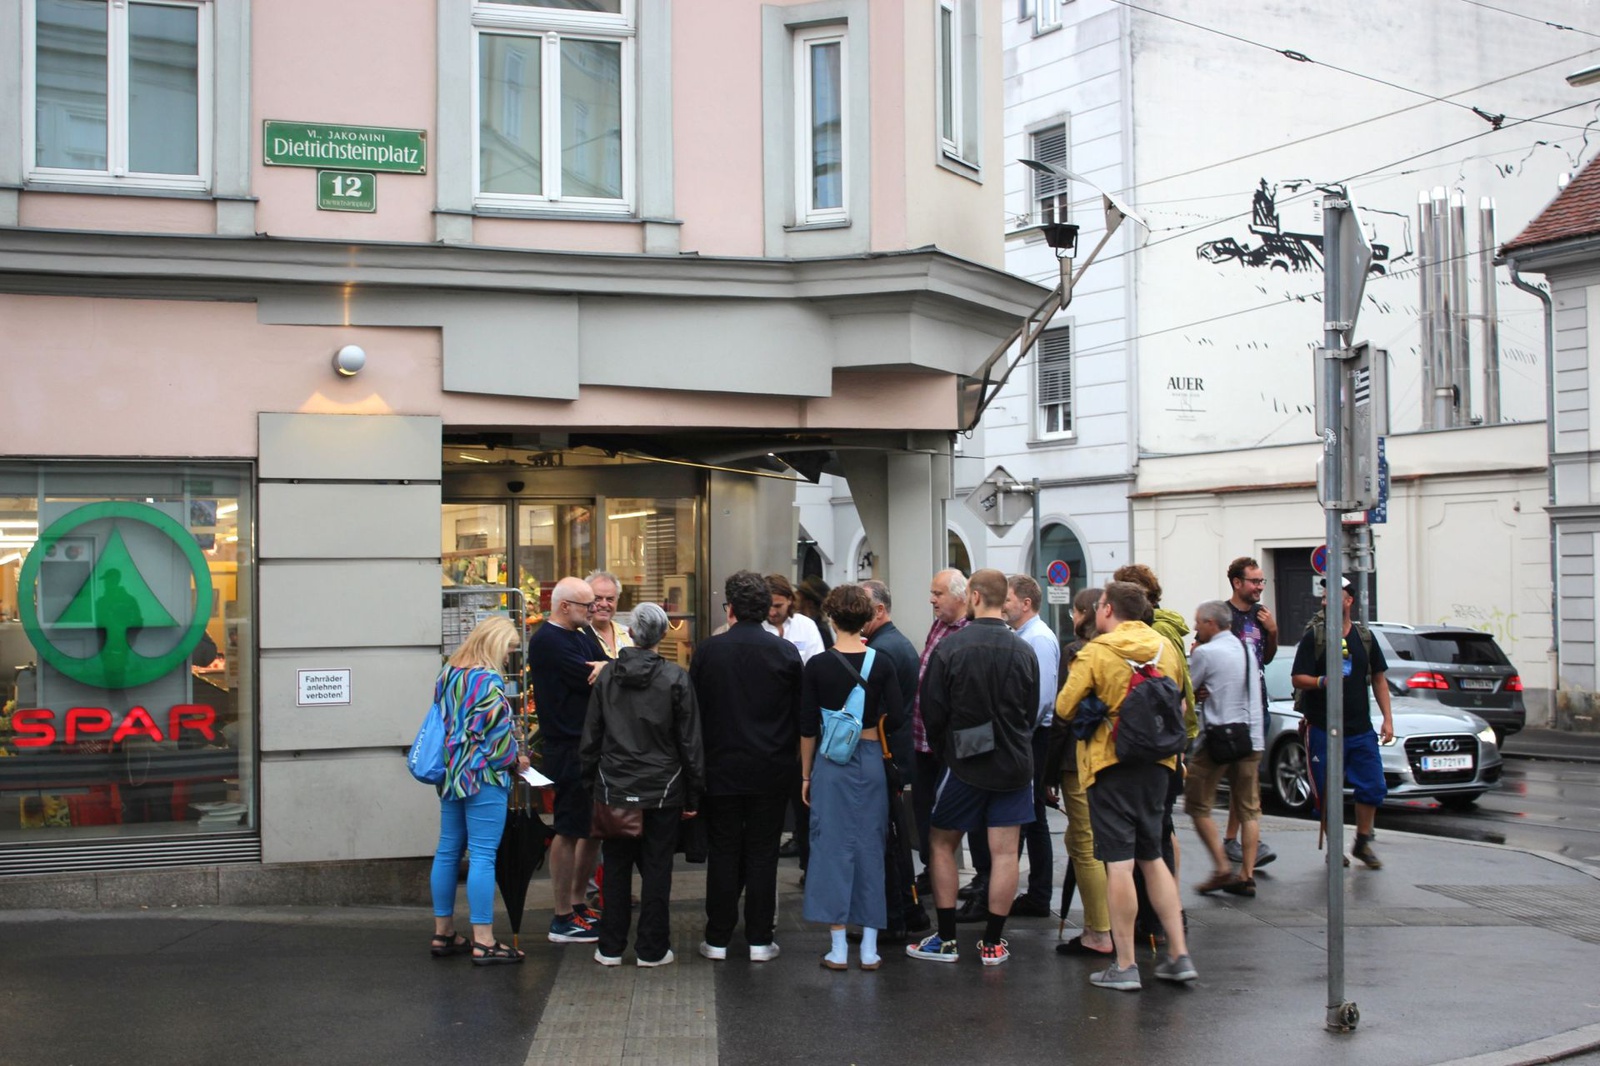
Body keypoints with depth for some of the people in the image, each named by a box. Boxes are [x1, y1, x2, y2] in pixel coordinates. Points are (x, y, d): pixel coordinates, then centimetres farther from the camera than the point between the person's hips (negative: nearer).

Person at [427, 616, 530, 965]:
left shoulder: (448, 674, 10)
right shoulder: (488, 681, -15)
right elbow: (497, 733, -17)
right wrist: (515, 760, 1)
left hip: (451, 776, 9)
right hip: (484, 778, -8)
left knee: (447, 852, 13)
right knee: (483, 857, -5)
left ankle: (443, 932, 22)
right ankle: (483, 941, -3)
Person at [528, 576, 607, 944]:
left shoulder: (582, 636, 17)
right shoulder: (548, 640, -13)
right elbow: (590, 680, -21)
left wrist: (605, 667, -12)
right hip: (568, 748, -9)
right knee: (569, 830, -4)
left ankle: (576, 904, 27)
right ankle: (562, 919, 4)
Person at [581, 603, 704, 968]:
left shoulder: (606, 675, 0)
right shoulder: (676, 678, -7)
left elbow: (591, 736, 5)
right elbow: (690, 741, -4)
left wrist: (589, 783, 13)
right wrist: (693, 794, 3)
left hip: (614, 789, 2)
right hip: (662, 789, -2)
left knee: (616, 869, 11)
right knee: (656, 870, 6)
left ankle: (610, 947, 16)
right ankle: (652, 949, 10)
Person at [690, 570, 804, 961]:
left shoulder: (709, 650, -5)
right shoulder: (786, 652, -5)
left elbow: (694, 710, 2)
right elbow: (800, 714, 2)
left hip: (721, 768, 0)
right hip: (770, 771, 0)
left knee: (723, 854, 7)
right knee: (762, 855, 6)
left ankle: (717, 939, 12)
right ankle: (760, 939, 9)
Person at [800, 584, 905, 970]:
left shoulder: (817, 666, -6)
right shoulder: (881, 664, -4)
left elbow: (808, 727, -4)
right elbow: (896, 717, -7)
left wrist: (806, 774, 6)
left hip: (831, 763, -1)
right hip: (870, 760, 1)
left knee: (833, 846, 5)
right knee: (870, 846, 9)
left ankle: (838, 948, 6)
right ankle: (869, 947, 12)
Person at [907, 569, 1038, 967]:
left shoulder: (950, 647, -12)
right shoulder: (1024, 652, -2)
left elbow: (932, 711, -7)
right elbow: (1032, 711, 9)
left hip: (965, 761, -3)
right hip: (1015, 763, 3)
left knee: (942, 844, 11)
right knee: (1004, 852, 5)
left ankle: (946, 940, 12)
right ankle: (993, 943, 11)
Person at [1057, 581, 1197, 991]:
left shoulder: (1096, 652, -11)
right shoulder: (1165, 647, 5)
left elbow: (1065, 707, -9)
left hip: (1111, 761, -5)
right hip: (1156, 761, 6)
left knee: (1119, 862, -2)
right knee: (1152, 858, 16)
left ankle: (1125, 965, 1)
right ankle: (1179, 954, 14)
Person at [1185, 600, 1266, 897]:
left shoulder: (1205, 653, -10)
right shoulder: (1246, 649, 13)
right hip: (1252, 737, 7)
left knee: (1198, 805, 6)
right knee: (1249, 809, 9)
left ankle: (1222, 867, -1)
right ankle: (1247, 875, 7)